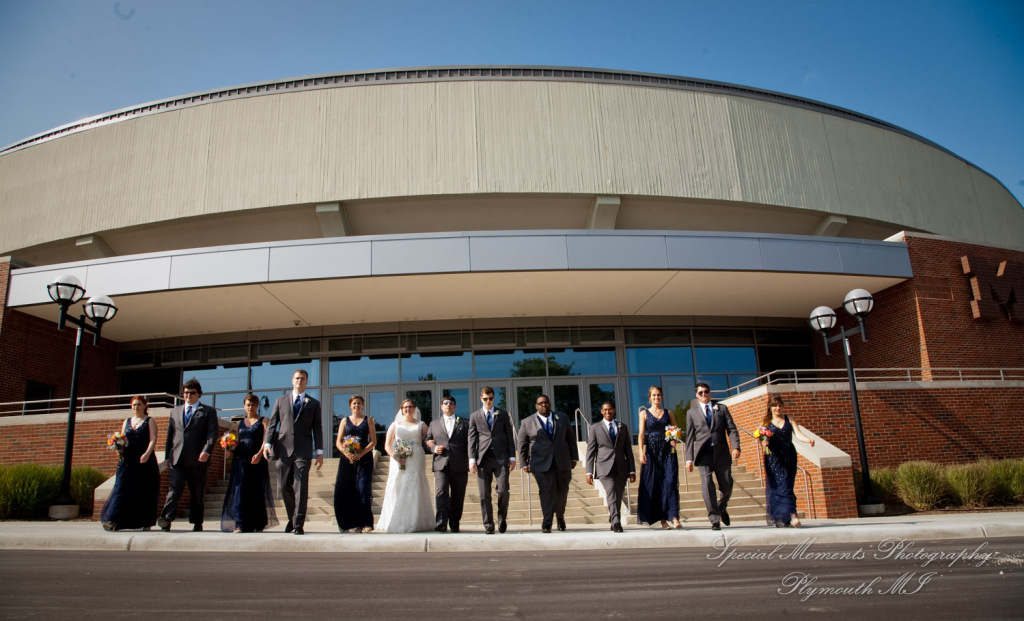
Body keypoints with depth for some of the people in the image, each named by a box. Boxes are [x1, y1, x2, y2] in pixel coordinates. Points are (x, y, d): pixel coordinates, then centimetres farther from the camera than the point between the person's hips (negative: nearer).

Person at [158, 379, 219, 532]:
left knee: (197, 493, 3)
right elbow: (170, 435, 21)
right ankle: (166, 519, -18)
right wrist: (167, 455, 13)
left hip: (198, 459, -2)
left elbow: (212, 433, -3)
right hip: (178, 458, 2)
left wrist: (207, 450, -18)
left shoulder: (208, 411, 8)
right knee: (174, 489, -11)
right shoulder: (175, 411, 20)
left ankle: (197, 522, 11)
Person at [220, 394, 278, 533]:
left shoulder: (264, 421, 7)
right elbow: (235, 443, 20)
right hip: (241, 460, 3)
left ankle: (259, 524, 11)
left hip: (257, 460, -3)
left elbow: (266, 439, -6)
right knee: (240, 491, -6)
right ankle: (240, 525, -6)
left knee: (257, 492, 0)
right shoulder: (239, 424, 18)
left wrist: (259, 454, -22)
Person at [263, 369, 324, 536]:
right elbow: (272, 423, 10)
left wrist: (319, 451, 2)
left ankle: (298, 524, -4)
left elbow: (317, 428, 9)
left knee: (300, 487, -8)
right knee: (284, 487, 6)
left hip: (303, 451, -2)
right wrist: (268, 443, -4)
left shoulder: (313, 404, 12)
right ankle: (292, 517, 25)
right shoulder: (281, 400, 16)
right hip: (283, 449, 2)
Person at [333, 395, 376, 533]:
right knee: (345, 491, -3)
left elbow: (373, 441, 4)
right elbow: (338, 442, 9)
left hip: (364, 458, -2)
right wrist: (346, 453, -11)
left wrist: (361, 454, -11)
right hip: (347, 459, 2)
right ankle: (352, 524, 7)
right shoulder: (345, 421, 14)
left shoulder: (368, 420, 11)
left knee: (363, 489, -12)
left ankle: (366, 523, -10)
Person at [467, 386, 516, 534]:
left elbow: (509, 436, 11)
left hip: (501, 457, 0)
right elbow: (472, 439, 7)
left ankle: (502, 518, 15)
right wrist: (472, 459, -2)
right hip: (483, 458, 0)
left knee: (503, 490, -10)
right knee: (484, 495, 0)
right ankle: (488, 526, 9)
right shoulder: (474, 416, 11)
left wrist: (512, 457, 4)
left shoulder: (503, 414, 12)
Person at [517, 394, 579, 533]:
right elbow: (522, 445, 5)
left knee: (562, 492, 9)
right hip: (541, 464, -2)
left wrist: (574, 458, 8)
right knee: (546, 492, -11)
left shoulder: (562, 418, 10)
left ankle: (560, 517, 33)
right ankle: (546, 524, -5)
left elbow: (571, 439, 12)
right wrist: (524, 463, 0)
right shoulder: (527, 422, 4)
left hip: (563, 462, 3)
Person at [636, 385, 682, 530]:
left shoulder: (668, 413, 13)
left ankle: (674, 518, -15)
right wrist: (641, 451, -13)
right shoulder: (644, 413, 8)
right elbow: (641, 434, 1)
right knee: (654, 484, -2)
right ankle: (662, 519, 5)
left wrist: (674, 440, -10)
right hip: (652, 451, 0)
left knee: (670, 482, -11)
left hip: (668, 450, 1)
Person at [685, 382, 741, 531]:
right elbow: (690, 436, 8)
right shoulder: (691, 412, 11)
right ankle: (715, 520, -6)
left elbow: (732, 429, 5)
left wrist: (736, 447, -11)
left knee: (727, 487, 5)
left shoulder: (722, 408, 13)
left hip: (722, 453, 1)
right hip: (704, 454, -1)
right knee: (707, 485, -13)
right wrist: (689, 458, 2)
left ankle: (721, 509, 35)